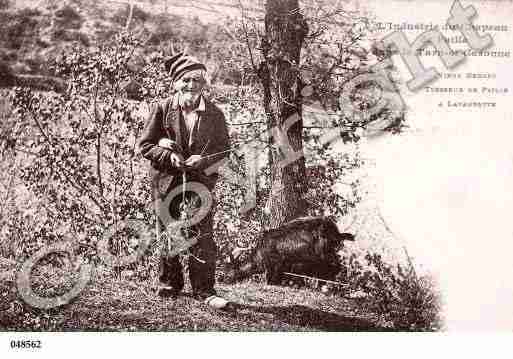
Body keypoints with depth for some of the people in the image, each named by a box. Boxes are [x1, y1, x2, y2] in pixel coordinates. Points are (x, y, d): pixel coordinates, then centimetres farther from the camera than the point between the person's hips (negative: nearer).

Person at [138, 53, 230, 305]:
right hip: (166, 182, 1)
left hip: (201, 180, 0)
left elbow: (224, 148, 5)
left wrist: (203, 159, -13)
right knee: (168, 234, 11)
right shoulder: (163, 109, 0)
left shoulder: (213, 113, 2)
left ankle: (204, 289, 4)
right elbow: (145, 145, 1)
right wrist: (169, 156, -15)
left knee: (202, 236, -5)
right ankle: (170, 284, 27)